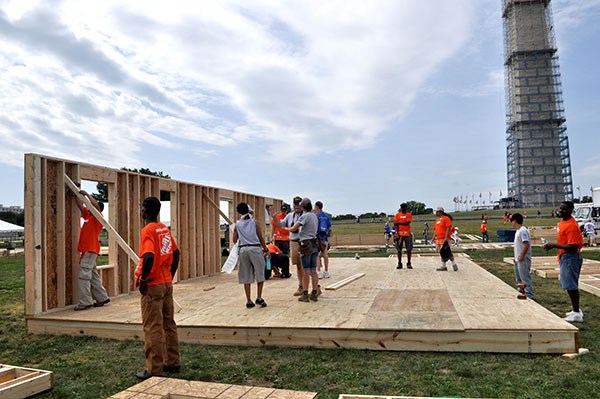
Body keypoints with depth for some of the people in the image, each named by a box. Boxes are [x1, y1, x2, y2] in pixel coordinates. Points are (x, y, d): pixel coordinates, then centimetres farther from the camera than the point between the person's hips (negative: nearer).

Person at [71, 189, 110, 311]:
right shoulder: (88, 215, 18)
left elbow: (96, 206, -24)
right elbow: (80, 205, 26)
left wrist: (86, 194, -19)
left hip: (91, 251, -9)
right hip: (86, 250, 9)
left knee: (83, 276, -12)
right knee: (93, 276, 12)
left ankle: (85, 302, -11)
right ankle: (102, 298, 19)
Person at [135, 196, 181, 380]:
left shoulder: (148, 231, -14)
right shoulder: (165, 229, 9)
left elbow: (149, 257, -28)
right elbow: (176, 253, 14)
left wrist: (143, 278, -16)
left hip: (152, 285, -8)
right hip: (167, 283, 8)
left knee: (153, 328, 0)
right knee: (169, 324, 14)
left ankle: (154, 369, 7)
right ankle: (172, 362, 24)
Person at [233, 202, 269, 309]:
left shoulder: (237, 224, 7)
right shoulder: (254, 222, 1)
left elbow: (234, 240, 10)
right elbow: (260, 238, 0)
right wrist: (266, 250, 9)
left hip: (243, 250, 3)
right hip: (255, 249, -3)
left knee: (246, 276, 8)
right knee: (260, 274, 8)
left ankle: (249, 301, 10)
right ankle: (259, 298, 0)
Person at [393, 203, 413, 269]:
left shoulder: (409, 215, 3)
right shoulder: (397, 215, 8)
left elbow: (407, 223, -12)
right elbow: (395, 224, -1)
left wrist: (398, 222, -6)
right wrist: (397, 233, -12)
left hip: (407, 234, -1)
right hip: (399, 234, 1)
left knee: (409, 249, 2)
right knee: (399, 249, 3)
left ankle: (409, 263, 10)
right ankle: (399, 263, 10)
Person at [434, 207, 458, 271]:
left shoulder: (446, 218, -9)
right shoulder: (437, 220, 17)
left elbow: (449, 228, -16)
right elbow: (435, 229, 22)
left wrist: (446, 237, -22)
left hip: (444, 239, -8)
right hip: (438, 239, 8)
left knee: (447, 252, -8)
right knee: (442, 253, 10)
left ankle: (454, 264, 8)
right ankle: (443, 266, 15)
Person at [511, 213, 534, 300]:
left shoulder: (523, 231, -17)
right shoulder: (518, 231, 14)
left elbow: (526, 244, -23)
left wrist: (521, 256, -21)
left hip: (523, 259, -10)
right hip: (518, 259, 10)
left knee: (525, 278, -6)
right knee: (518, 277, 17)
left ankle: (530, 295, 0)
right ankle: (522, 292, 26)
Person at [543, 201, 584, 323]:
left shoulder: (571, 225, -20)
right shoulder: (562, 222, 10)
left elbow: (572, 247, -24)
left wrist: (554, 245, -21)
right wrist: (552, 245, 9)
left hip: (570, 257, -10)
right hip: (565, 257, 10)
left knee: (570, 285, -7)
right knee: (571, 285, 17)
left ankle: (576, 314, 0)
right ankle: (576, 310, 27)